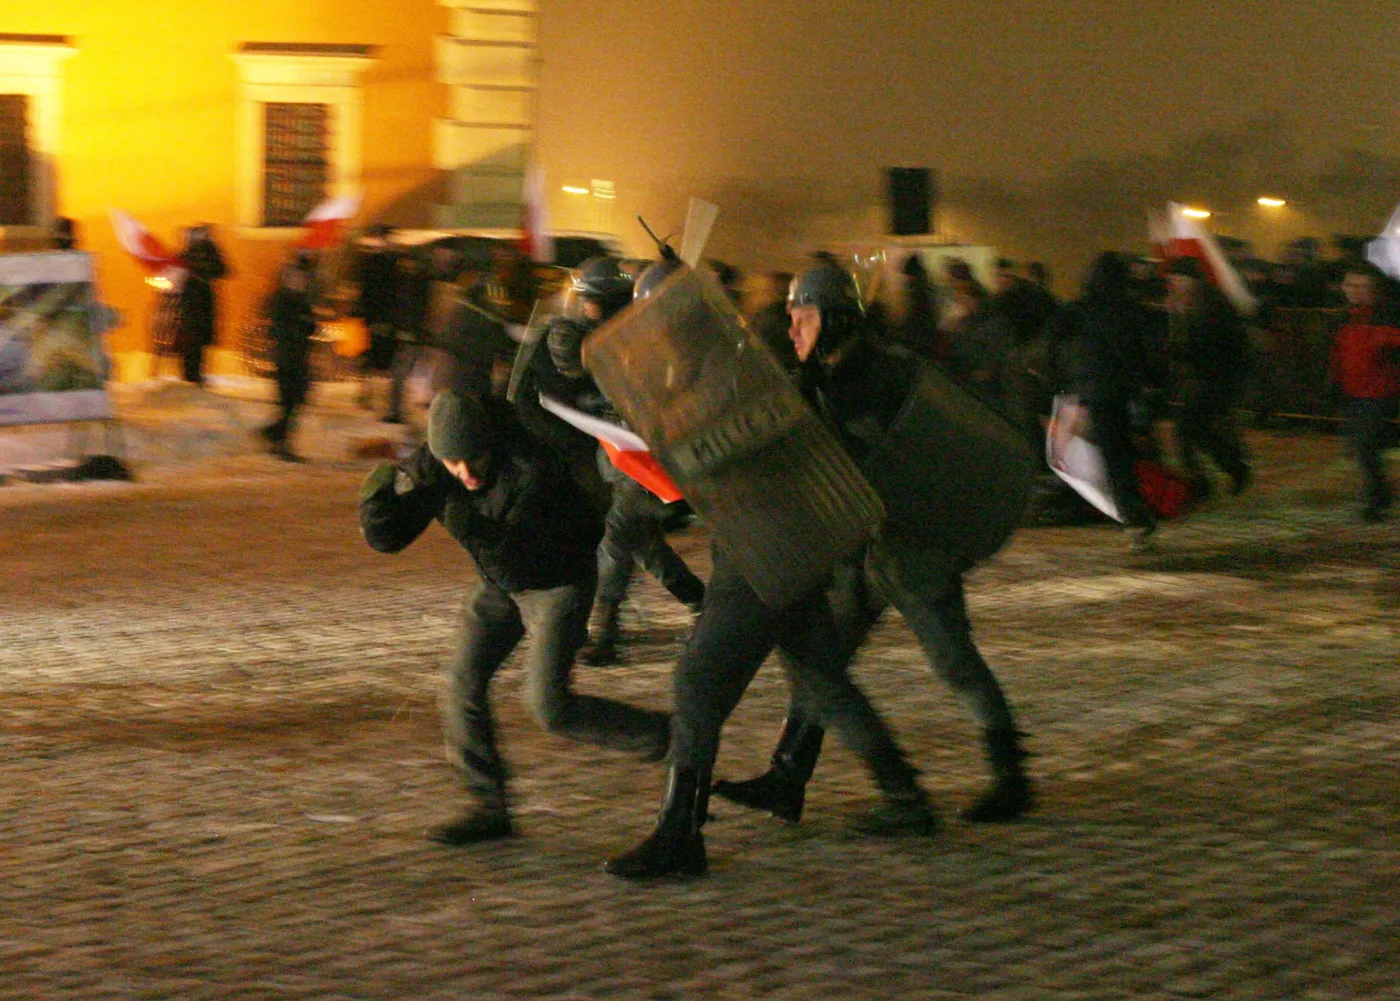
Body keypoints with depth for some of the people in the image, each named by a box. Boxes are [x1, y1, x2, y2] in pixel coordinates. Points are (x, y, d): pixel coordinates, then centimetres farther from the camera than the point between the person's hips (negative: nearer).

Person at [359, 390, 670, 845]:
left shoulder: (533, 469, -33)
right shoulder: (431, 467, -15)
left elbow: (523, 556, -32)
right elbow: (386, 537, -12)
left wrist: (480, 533, -49)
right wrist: (379, 497, -32)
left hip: (559, 581, -6)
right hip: (500, 582, 7)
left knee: (548, 704, -13)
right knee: (462, 681, -6)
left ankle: (663, 735, 6)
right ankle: (487, 807, 3)